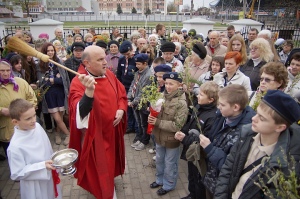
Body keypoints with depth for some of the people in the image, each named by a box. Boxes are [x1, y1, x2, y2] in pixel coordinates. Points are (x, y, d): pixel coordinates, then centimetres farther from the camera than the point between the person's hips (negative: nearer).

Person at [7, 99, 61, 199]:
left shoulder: (37, 127, -12)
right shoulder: (15, 146, -30)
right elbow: (17, 174, -21)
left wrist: (53, 164, 12)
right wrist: (42, 166, -28)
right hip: (35, 187, -5)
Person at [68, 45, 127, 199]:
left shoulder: (110, 75, -4)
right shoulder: (78, 83, -24)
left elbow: (122, 94, 9)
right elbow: (81, 112, -37)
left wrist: (121, 110, -8)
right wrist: (89, 91, -52)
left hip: (112, 129, 6)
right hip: (94, 133, -6)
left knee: (111, 159, 26)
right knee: (98, 165, 11)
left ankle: (110, 179, 55)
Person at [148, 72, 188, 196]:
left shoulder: (181, 103, -22)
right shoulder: (163, 96, -5)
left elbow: (177, 125, -25)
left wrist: (158, 122, -26)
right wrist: (151, 118, -12)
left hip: (171, 139, -6)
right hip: (159, 136, 6)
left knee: (169, 164, 16)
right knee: (159, 161, 25)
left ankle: (168, 185, 39)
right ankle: (160, 180, 49)